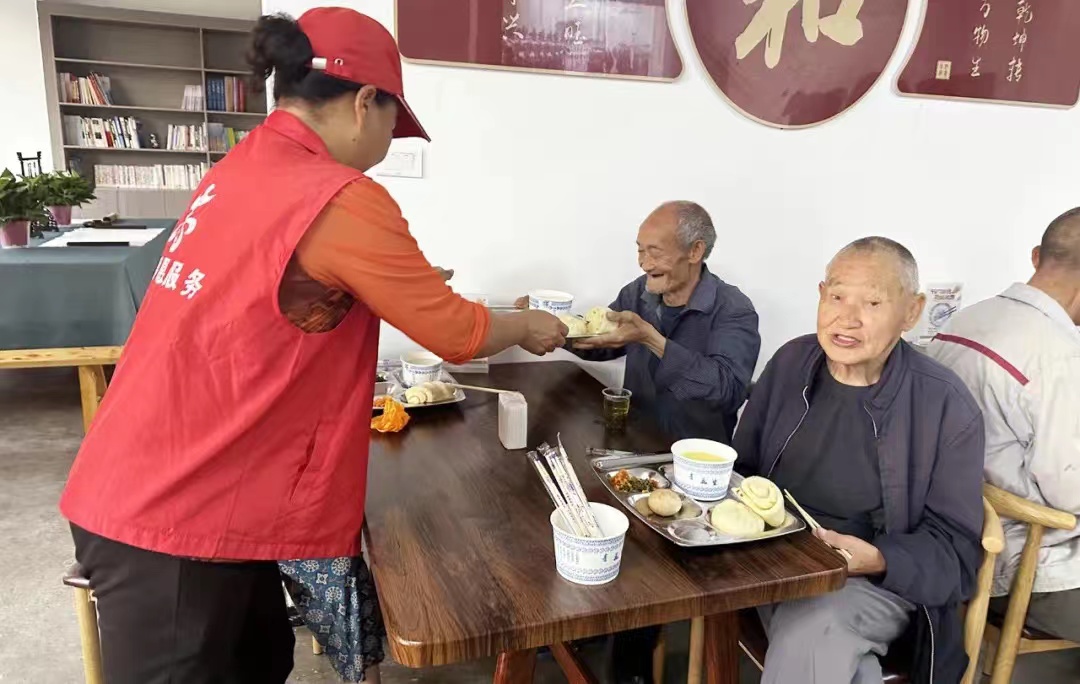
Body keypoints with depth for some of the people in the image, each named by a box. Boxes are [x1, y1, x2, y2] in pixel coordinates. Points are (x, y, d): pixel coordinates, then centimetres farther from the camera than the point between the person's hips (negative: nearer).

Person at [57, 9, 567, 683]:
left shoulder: (242, 169, 6)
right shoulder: (342, 201, -20)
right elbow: (457, 334, -10)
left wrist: (407, 284, 23)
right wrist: (528, 327, 9)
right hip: (177, 516, -8)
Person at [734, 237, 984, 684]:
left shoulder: (947, 407, -11)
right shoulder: (791, 362, 0)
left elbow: (954, 546, -5)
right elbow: (742, 468, 11)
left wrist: (878, 560, -24)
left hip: (883, 580, -2)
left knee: (808, 633, -33)